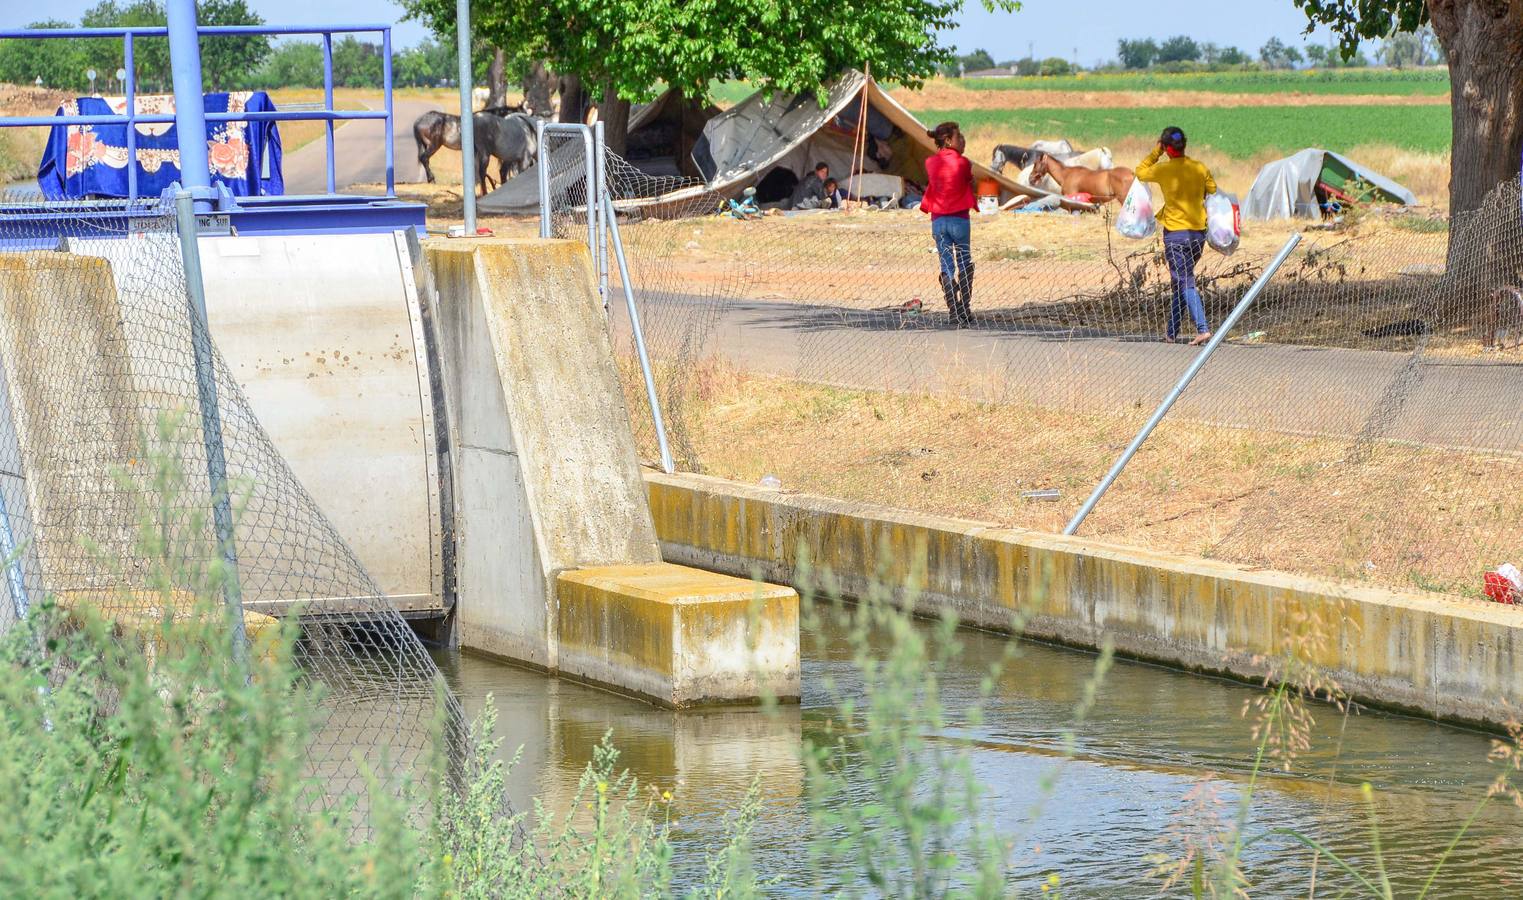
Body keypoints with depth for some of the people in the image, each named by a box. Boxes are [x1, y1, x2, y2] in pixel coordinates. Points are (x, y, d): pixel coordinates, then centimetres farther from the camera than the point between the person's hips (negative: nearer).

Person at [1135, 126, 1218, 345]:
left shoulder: (1163, 169, -10)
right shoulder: (1200, 168, -1)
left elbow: (1140, 172, 8)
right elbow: (1213, 191, 9)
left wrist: (1156, 152, 13)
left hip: (1175, 233, -5)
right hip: (1198, 232, 5)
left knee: (1185, 283, -7)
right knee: (1180, 282, 16)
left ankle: (1203, 329, -22)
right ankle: (1172, 332, 22)